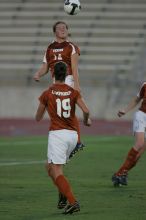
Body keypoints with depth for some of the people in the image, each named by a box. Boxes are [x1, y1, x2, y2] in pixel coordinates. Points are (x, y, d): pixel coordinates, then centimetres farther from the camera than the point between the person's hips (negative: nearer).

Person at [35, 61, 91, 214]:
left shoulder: (47, 94, -1)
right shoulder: (73, 92, 6)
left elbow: (38, 118, 10)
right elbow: (86, 111, -8)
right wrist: (86, 121, 15)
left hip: (57, 134, -5)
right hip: (73, 134, 5)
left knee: (56, 172, -7)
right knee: (50, 167, 23)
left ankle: (72, 202, -24)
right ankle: (63, 196, 9)